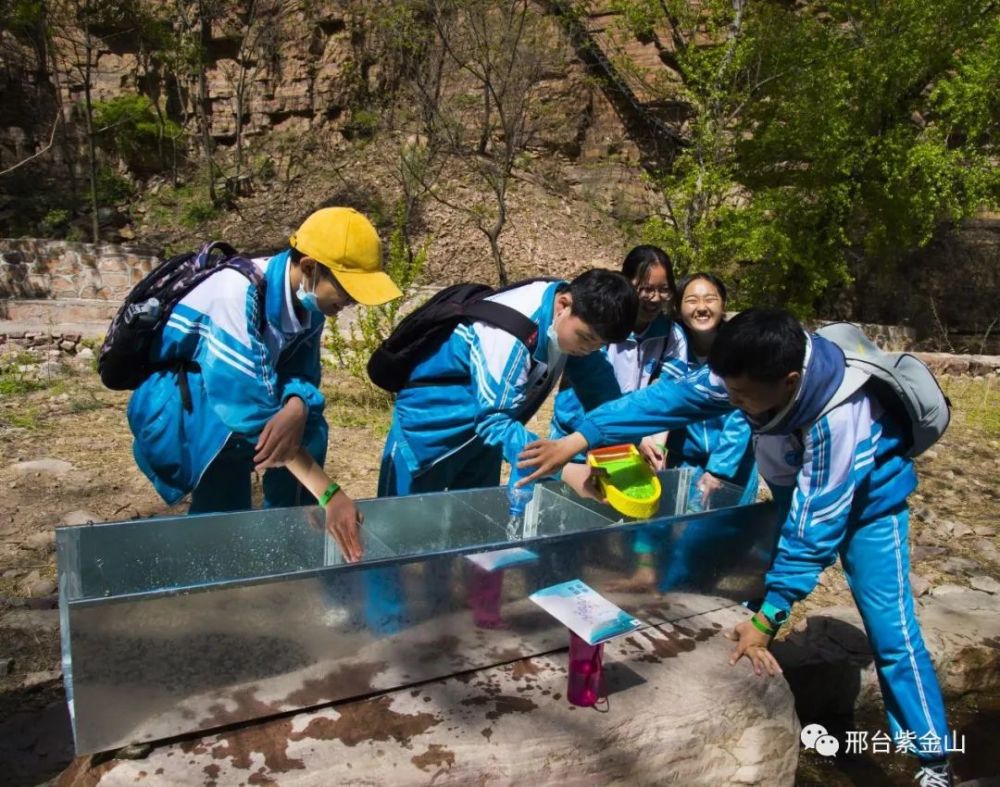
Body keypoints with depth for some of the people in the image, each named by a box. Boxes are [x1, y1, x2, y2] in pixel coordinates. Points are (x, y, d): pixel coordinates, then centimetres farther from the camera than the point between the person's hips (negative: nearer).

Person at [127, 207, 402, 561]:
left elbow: (300, 374, -13)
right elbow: (251, 411, -36)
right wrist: (329, 494, -37)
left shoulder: (308, 300, -11)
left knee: (308, 427, -14)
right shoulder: (238, 292, -33)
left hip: (225, 397, 7)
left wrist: (296, 410, -38)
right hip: (172, 407, -6)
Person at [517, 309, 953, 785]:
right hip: (800, 490, 6)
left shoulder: (839, 418, -41)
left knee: (891, 632, -5)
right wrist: (580, 438, -28)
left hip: (866, 498, -5)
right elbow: (672, 398, -23)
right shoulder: (756, 371, -27)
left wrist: (767, 618, -33)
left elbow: (815, 528, -37)